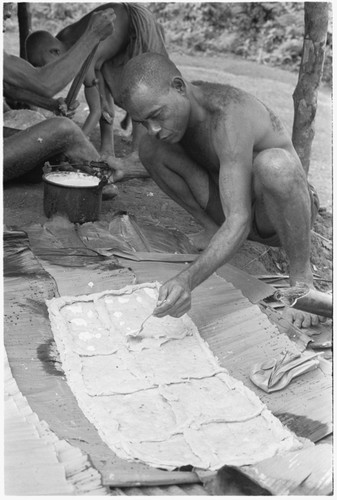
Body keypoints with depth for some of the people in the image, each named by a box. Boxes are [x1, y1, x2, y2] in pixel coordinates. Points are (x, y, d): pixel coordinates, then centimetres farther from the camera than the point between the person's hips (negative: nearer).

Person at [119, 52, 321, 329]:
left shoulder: (231, 116, -33)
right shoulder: (175, 103, -11)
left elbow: (239, 223, -40)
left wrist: (187, 279, -52)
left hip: (286, 212, -6)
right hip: (230, 211, 6)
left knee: (274, 163, -43)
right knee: (150, 148, -8)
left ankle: (301, 271, -20)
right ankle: (213, 229, 4)